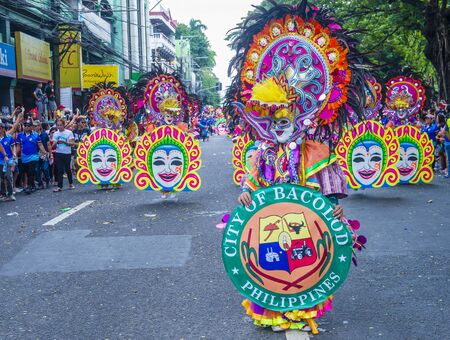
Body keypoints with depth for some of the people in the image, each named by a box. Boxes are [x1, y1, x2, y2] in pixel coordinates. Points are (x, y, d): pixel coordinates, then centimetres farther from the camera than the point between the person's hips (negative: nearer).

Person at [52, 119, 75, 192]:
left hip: (67, 153, -2)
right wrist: (55, 143, -19)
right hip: (58, 153, 2)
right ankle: (59, 186, -2)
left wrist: (64, 142, -24)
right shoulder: (55, 134, 8)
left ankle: (71, 183, 28)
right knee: (60, 170, -2)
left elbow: (72, 143, -9)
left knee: (68, 169, 8)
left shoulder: (69, 132, -3)